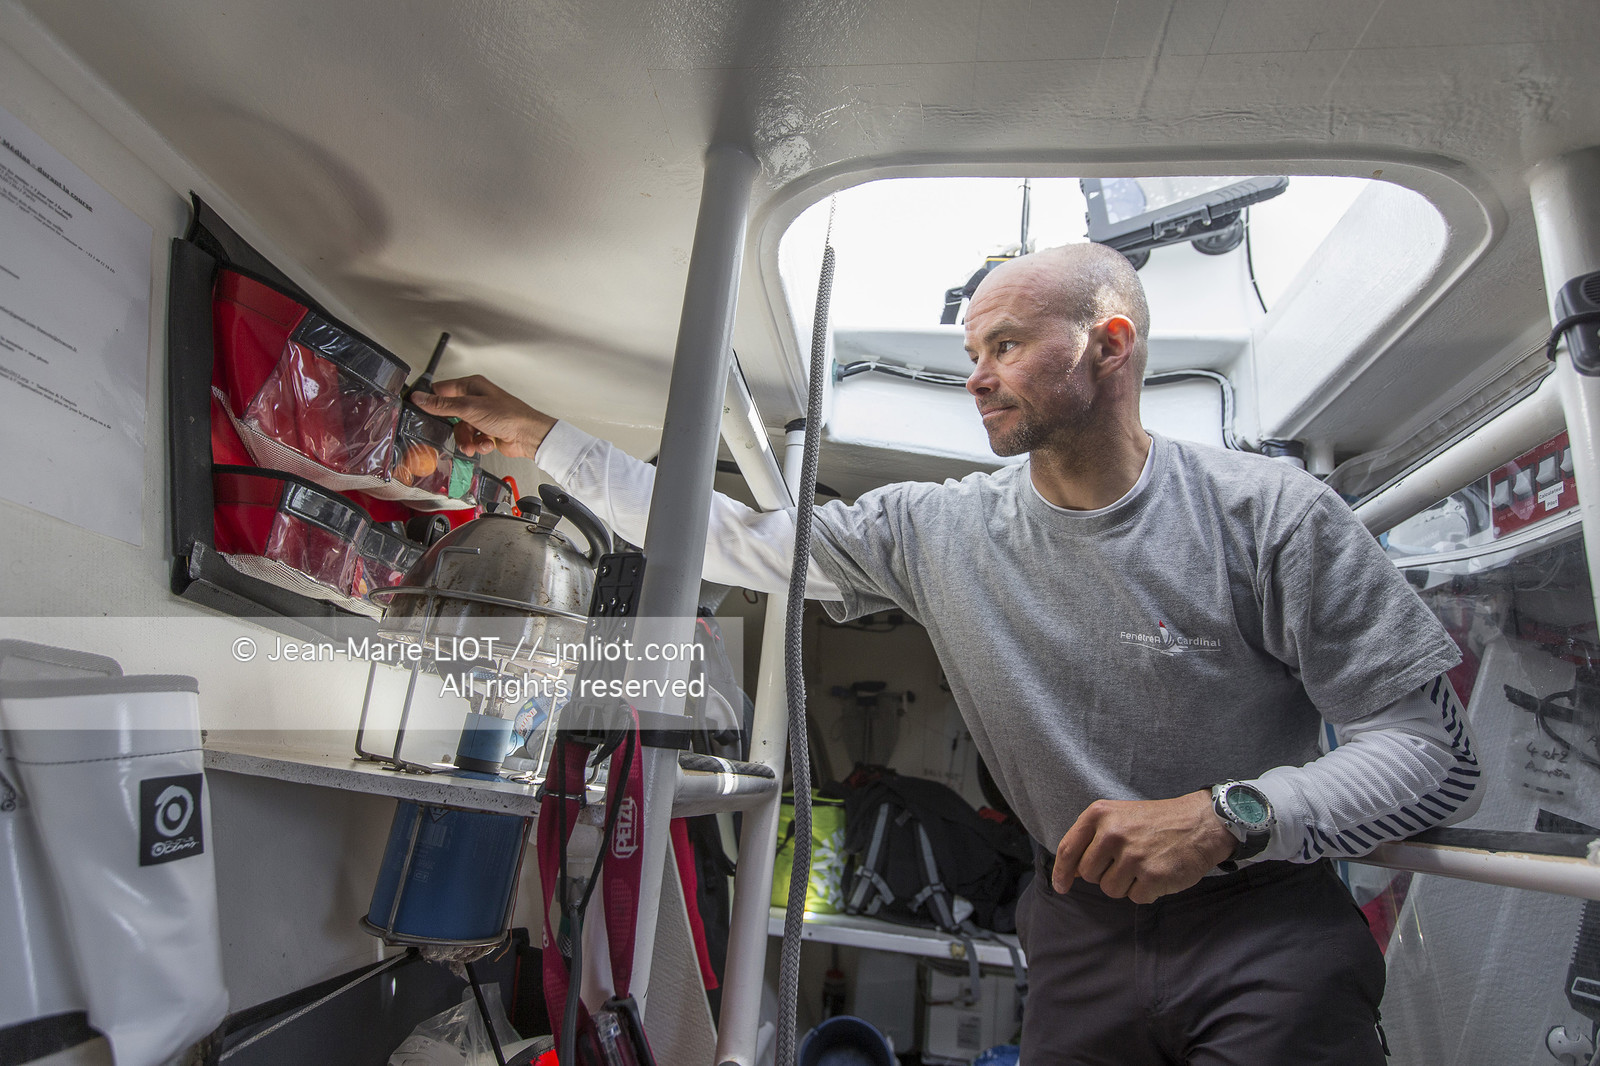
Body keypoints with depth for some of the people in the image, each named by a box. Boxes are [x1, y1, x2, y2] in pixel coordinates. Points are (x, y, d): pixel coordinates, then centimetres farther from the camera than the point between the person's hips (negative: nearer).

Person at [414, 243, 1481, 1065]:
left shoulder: (1270, 511, -13)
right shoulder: (940, 529, -6)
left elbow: (1437, 752, -10)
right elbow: (736, 537, -1)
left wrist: (1230, 816, -27)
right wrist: (545, 438, 1)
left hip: (1271, 938, -2)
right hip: (1081, 931, 3)